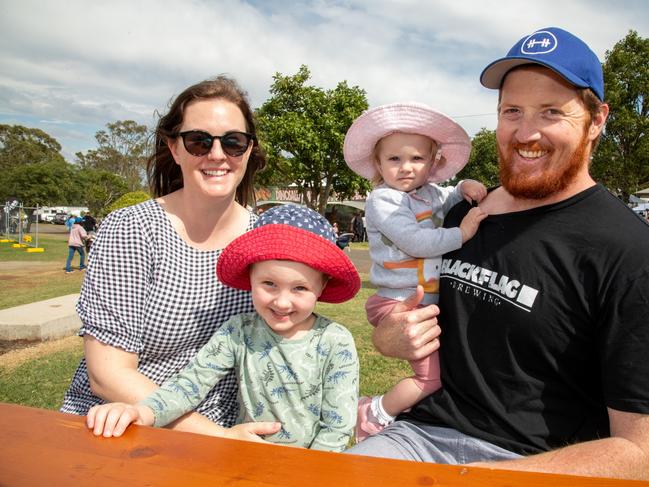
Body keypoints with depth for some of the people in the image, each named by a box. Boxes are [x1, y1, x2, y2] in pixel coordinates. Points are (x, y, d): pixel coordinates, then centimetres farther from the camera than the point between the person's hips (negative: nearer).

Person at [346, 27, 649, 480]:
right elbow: (392, 310, 18)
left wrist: (477, 475, -18)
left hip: (533, 463, -4)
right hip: (424, 431, 4)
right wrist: (390, 336, -5)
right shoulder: (462, 214, 6)